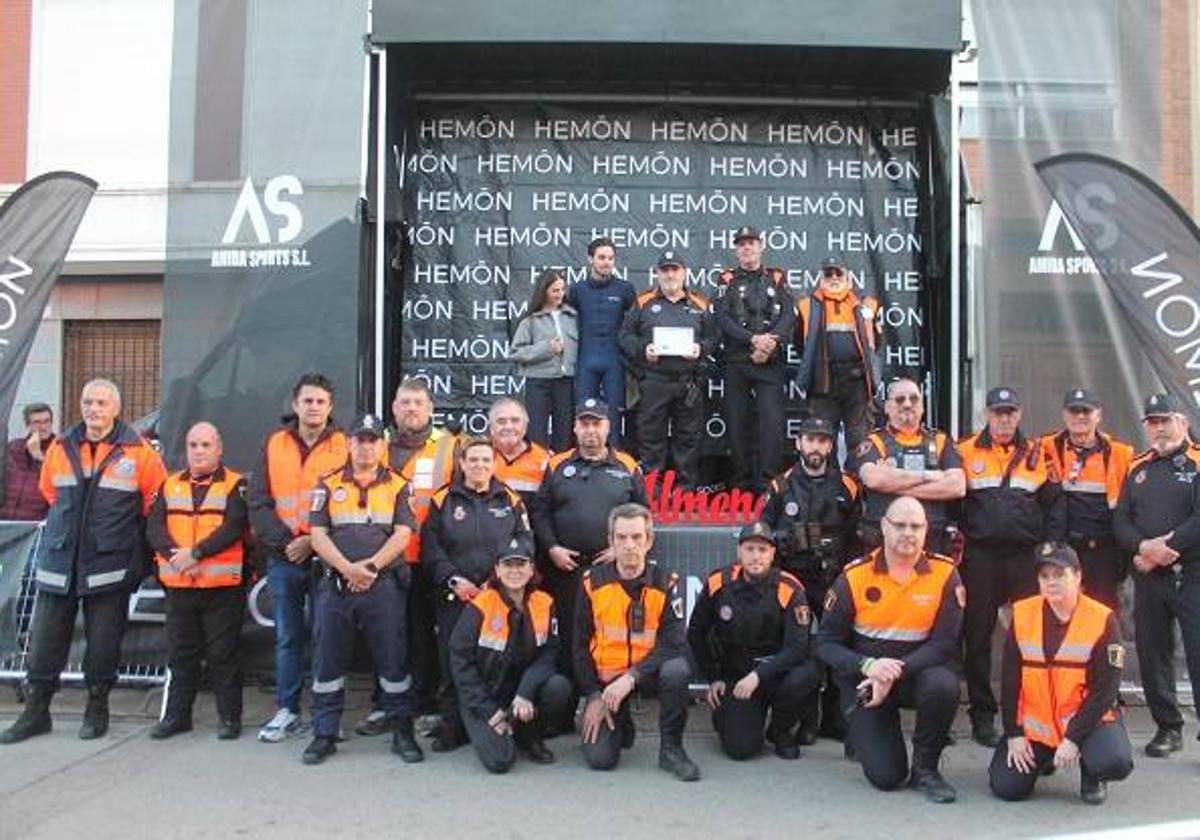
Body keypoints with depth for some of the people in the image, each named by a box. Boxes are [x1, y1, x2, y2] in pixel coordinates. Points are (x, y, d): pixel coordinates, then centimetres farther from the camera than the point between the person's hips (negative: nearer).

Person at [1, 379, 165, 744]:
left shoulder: (138, 452, -4)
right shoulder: (61, 448, 7)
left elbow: (155, 498, 6)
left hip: (109, 565, -3)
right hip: (58, 563, 3)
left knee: (103, 645, 5)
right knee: (44, 643, 7)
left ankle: (97, 711, 21)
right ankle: (35, 712, 20)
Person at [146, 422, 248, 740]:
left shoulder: (235, 485, 0)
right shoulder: (170, 485, 13)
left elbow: (234, 528, -13)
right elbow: (154, 528, 2)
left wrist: (196, 552, -20)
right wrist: (174, 554, -16)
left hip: (223, 584, -4)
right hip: (178, 585, 4)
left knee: (224, 653, 1)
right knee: (180, 653, 12)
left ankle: (229, 717, 10)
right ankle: (177, 715, 23)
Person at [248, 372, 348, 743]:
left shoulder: (342, 446, 0)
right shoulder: (275, 444, 8)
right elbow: (259, 503, 4)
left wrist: (313, 541, -14)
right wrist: (283, 541, -9)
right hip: (283, 558, 2)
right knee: (287, 638, 11)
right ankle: (287, 711, 21)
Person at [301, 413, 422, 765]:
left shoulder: (397, 487, 8)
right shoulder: (329, 486, 10)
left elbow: (402, 534, -1)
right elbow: (318, 535, 1)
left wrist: (372, 565, -15)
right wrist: (347, 568, -13)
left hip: (384, 586, -1)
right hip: (336, 586, 1)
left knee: (393, 660, 1)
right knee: (328, 662, 6)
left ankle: (402, 732, 13)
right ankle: (324, 734, 18)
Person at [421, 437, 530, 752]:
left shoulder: (511, 502, 9)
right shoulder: (442, 501, 6)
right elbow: (430, 548, 1)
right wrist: (454, 580, -10)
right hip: (455, 597, 0)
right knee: (453, 666, 2)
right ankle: (452, 729, 13)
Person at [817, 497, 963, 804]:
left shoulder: (945, 574, -8)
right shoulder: (854, 576, -8)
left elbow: (944, 644, -11)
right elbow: (826, 643, -6)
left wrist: (896, 672, -24)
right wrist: (868, 666, -24)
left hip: (919, 671, 1)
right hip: (866, 679, -1)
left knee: (943, 686, -35)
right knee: (886, 775, -11)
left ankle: (925, 768, -8)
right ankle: (863, 733, 26)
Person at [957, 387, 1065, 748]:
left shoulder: (1037, 454, 11)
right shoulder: (966, 452, 5)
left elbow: (1054, 503, 10)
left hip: (1026, 556, 1)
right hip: (980, 557, -1)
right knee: (978, 636, 4)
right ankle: (982, 715, 14)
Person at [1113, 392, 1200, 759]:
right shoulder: (1138, 468, 14)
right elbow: (1121, 520, 9)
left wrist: (1164, 548, -15)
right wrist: (1143, 547, -10)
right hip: (1148, 577, 5)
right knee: (1152, 653, 10)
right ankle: (1168, 728, 23)